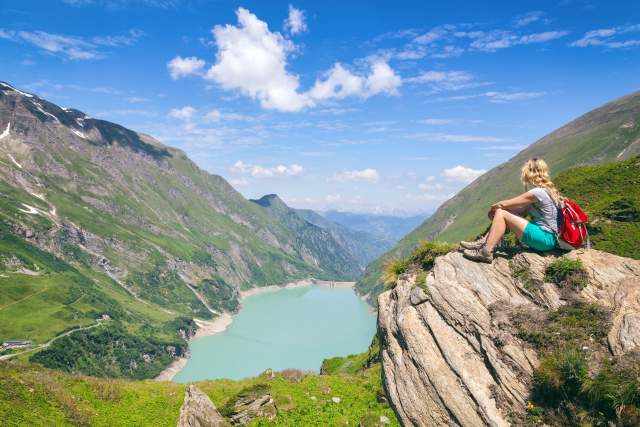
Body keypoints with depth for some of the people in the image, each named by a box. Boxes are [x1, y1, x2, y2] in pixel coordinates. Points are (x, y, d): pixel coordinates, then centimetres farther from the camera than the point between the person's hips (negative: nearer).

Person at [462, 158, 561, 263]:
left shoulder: (537, 192, -17)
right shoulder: (546, 190, 14)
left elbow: (504, 204, -14)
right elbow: (522, 211, 11)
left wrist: (492, 208, 7)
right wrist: (496, 208, 0)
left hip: (546, 239, -10)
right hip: (546, 236, 10)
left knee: (501, 213, -14)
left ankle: (486, 252, -15)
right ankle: (483, 243, 5)